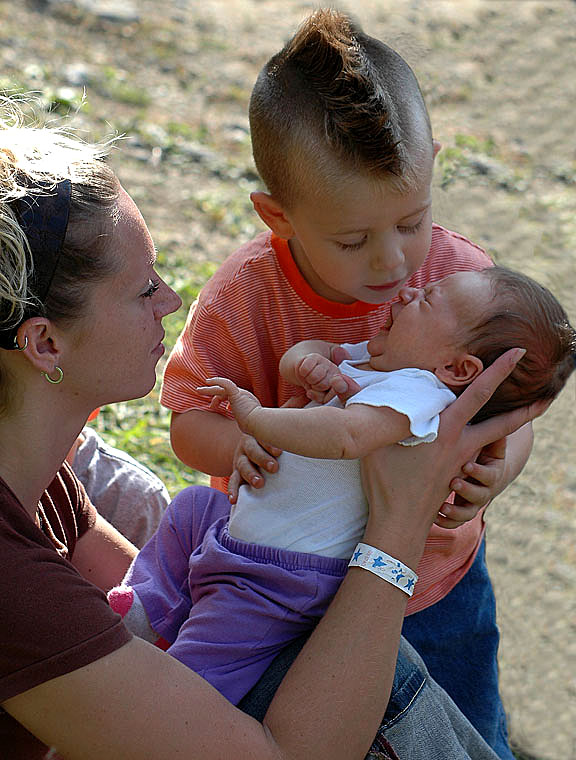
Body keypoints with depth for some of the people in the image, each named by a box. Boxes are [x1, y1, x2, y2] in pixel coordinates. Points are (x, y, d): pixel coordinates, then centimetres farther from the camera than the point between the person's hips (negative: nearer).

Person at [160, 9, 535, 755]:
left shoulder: (464, 278, -18)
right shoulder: (244, 298, -22)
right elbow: (189, 421, -14)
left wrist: (499, 464, -34)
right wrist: (238, 444, -37)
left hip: (436, 577, 2)